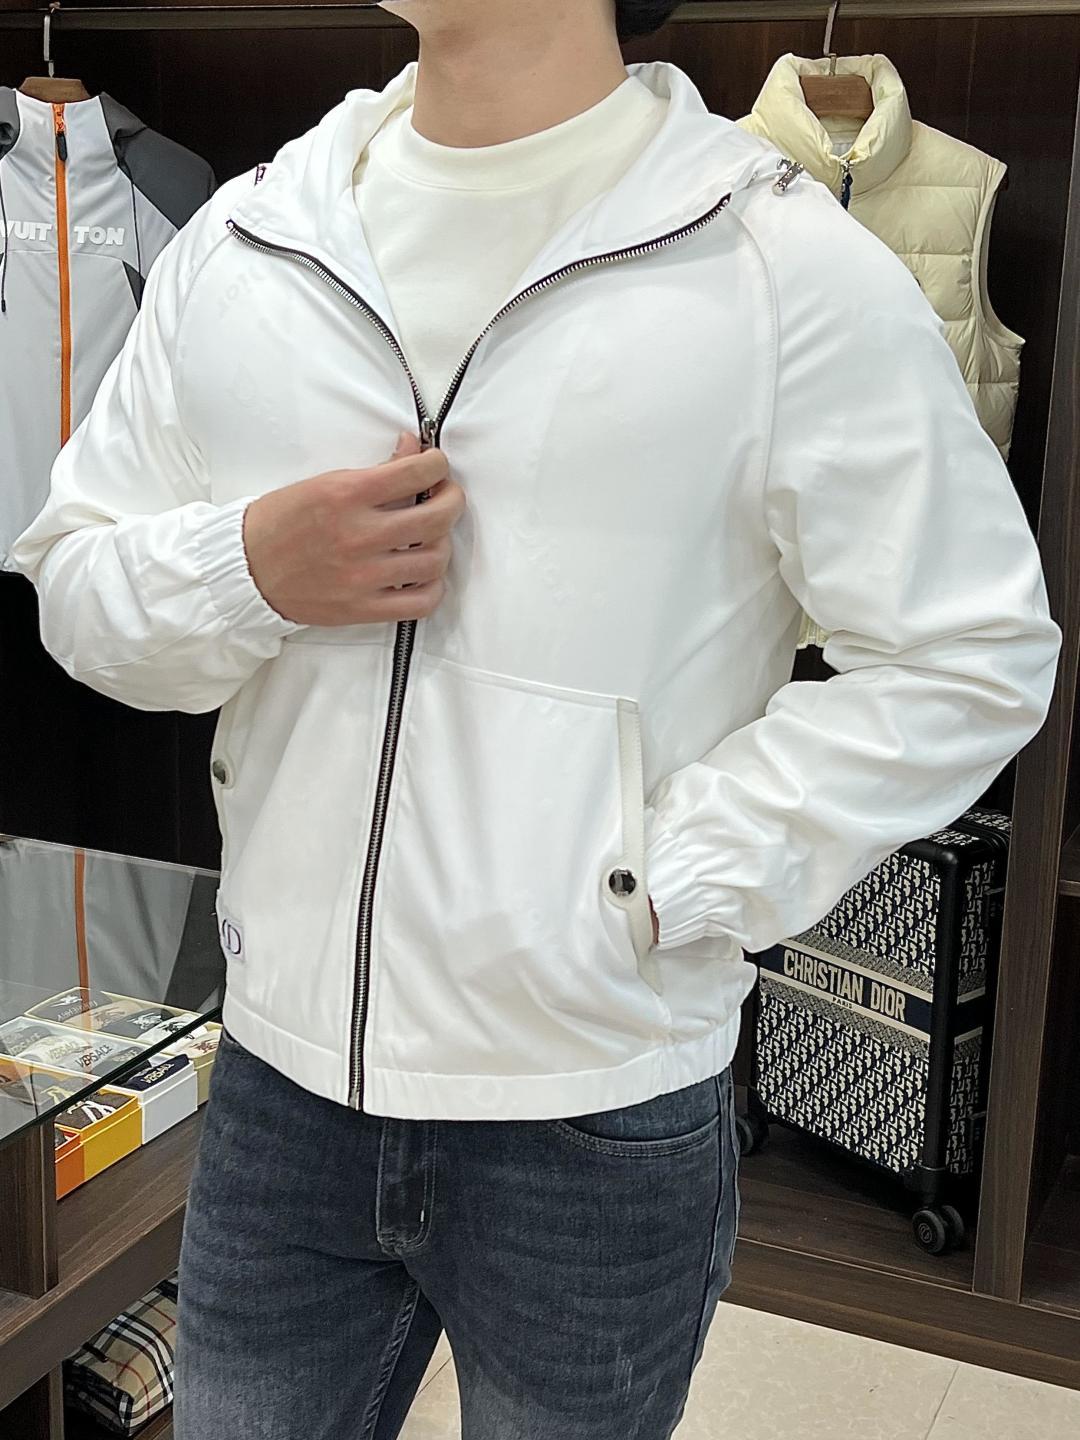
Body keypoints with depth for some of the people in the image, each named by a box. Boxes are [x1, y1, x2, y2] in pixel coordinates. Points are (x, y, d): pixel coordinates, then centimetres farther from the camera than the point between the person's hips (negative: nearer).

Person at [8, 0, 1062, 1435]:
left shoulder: (791, 266, -9)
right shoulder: (240, 240, 5)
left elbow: (970, 658, -7)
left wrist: (665, 885, -14)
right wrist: (249, 567, -12)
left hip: (602, 1120, -3)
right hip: (283, 1081, 4)